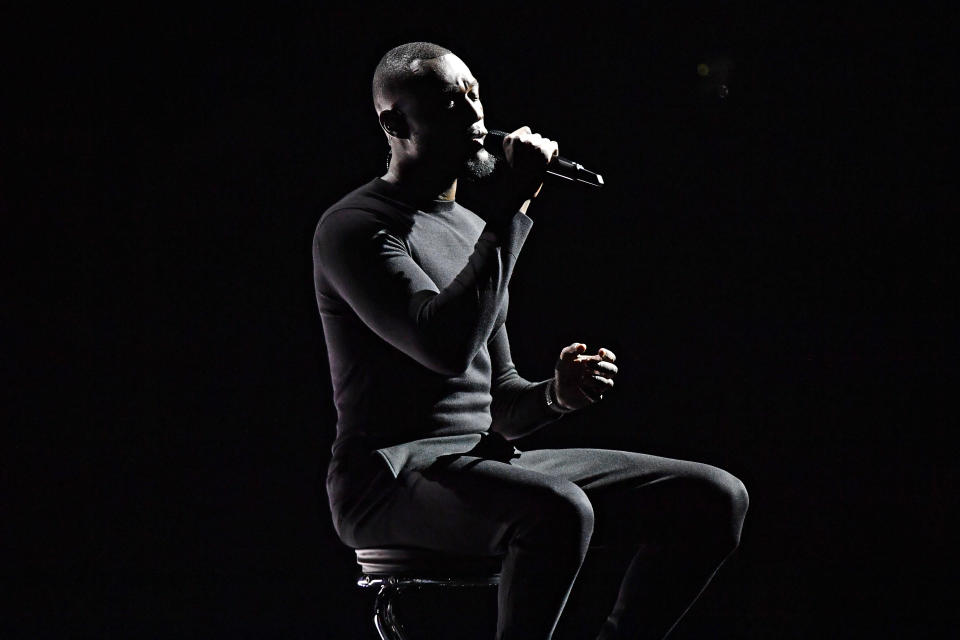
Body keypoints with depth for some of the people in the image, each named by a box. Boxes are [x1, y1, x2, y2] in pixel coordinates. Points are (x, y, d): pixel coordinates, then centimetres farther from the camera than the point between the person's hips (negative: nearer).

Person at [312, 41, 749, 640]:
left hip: (487, 460, 8)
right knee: (560, 511, -39)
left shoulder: (472, 229, 21)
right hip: (392, 474, -8)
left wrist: (556, 393, -1)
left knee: (715, 498, -6)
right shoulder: (355, 228, -6)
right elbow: (448, 344, -23)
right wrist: (509, 214, -17)